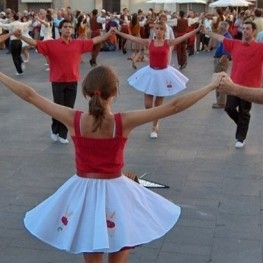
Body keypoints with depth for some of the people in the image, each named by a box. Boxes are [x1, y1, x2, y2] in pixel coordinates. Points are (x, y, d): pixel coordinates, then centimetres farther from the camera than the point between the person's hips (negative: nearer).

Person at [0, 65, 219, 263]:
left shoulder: (74, 119, -15)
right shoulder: (124, 122, -18)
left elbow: (29, 95, -7)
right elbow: (174, 106, -18)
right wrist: (212, 86, -12)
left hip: (84, 192, 2)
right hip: (115, 192, -1)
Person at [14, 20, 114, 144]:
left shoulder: (79, 43, 2)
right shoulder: (51, 44, -6)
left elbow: (94, 40, 8)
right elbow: (35, 43, -11)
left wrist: (109, 33, 6)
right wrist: (21, 36, -24)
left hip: (72, 82, 3)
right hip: (58, 82, -2)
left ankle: (63, 135, 19)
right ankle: (54, 130, 29)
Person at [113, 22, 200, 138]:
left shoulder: (168, 42, -5)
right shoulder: (149, 42, -3)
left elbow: (184, 37, -11)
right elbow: (131, 37, -6)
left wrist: (198, 29, -20)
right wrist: (117, 32, -11)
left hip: (163, 73, -1)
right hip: (151, 73, 1)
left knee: (158, 104, 9)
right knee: (148, 104, -1)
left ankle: (154, 127, 26)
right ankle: (156, 123, 31)